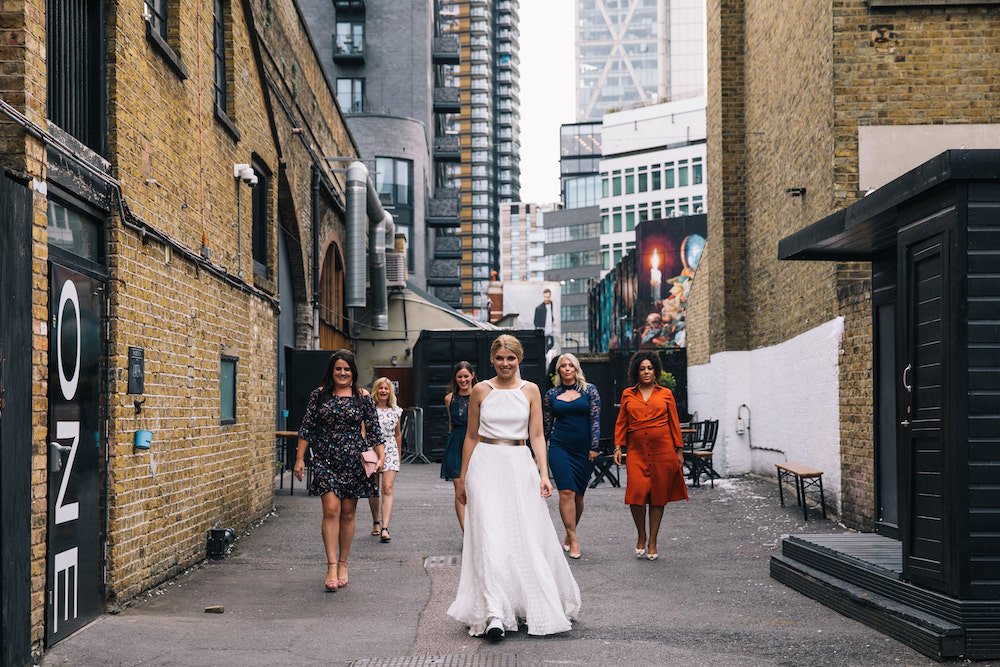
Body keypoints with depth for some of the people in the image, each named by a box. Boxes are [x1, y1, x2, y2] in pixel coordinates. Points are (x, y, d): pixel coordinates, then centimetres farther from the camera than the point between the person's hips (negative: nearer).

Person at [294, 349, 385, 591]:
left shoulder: (363, 398, 3)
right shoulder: (319, 395, 4)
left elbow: (374, 431, 3)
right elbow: (307, 428, 5)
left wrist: (381, 456, -9)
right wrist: (300, 458, 2)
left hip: (354, 460, 1)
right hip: (325, 460, -1)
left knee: (348, 513, 6)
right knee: (331, 509, -12)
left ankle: (343, 564, 18)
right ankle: (331, 566, -13)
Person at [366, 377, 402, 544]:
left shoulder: (396, 411, 8)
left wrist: (398, 454, 21)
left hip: (390, 452, 1)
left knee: (388, 489, -12)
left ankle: (385, 528, -20)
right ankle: (376, 522, 30)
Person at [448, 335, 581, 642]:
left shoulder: (530, 391, 6)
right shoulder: (481, 391, 5)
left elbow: (537, 435, 6)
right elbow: (471, 436, 11)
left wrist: (544, 473, -5)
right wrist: (463, 477, 11)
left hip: (520, 465, 1)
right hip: (487, 465, -1)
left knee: (529, 535, 2)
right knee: (490, 537, -10)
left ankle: (540, 607, 20)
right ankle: (495, 614, -16)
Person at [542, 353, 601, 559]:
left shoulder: (589, 391, 3)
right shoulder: (551, 395, 6)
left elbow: (595, 419, -1)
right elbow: (547, 425, 12)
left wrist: (594, 447, -8)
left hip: (584, 449, 0)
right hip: (560, 447, 0)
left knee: (578, 495, 6)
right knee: (567, 492, -12)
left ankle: (569, 534, 23)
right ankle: (573, 540, -9)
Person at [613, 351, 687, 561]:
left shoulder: (666, 394, 8)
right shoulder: (627, 394, 10)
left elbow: (674, 423, 9)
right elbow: (621, 423, 11)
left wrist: (679, 450, 6)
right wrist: (618, 447, 2)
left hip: (663, 450, 0)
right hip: (637, 451, 0)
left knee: (659, 495, 3)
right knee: (636, 493, -12)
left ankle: (652, 542, 15)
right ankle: (641, 536, 10)